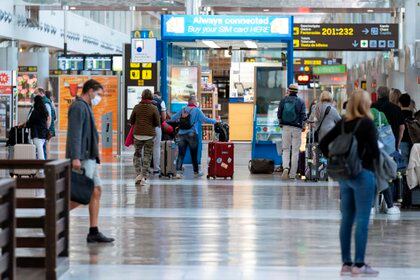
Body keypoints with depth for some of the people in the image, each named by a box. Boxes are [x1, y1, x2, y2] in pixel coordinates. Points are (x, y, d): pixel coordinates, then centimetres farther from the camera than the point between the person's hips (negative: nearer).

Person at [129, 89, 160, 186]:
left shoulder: (137, 107, -1)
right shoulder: (154, 108, -7)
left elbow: (131, 121, 4)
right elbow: (157, 123, -5)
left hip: (138, 134, 2)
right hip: (150, 134, -2)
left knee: (137, 154, 16)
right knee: (147, 156, 5)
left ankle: (138, 173, 4)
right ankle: (144, 177, 1)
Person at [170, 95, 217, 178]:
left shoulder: (183, 110, 6)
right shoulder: (197, 110, -6)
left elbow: (172, 118, 11)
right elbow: (205, 119, -10)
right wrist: (215, 121, 3)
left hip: (182, 134, 3)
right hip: (192, 134, -3)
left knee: (181, 154, 0)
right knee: (194, 154, 11)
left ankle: (178, 171, -12)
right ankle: (196, 172, 24)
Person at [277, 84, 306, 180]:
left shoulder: (283, 101, 2)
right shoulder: (301, 102, -2)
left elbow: (279, 113, 6)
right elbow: (303, 115, -4)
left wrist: (281, 123, 19)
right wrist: (303, 126, 8)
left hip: (286, 127, 1)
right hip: (296, 128, -1)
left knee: (286, 149, 10)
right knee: (295, 150, 3)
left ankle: (286, 167, -15)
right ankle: (292, 174, 2)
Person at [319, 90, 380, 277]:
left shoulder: (343, 123, 6)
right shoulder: (367, 123, -11)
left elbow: (323, 144, 6)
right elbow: (374, 150, -17)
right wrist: (377, 157, 4)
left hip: (344, 175, 6)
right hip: (363, 174, -6)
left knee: (347, 219, 11)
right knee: (362, 221, -2)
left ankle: (346, 263, 15)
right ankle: (359, 265, -1)